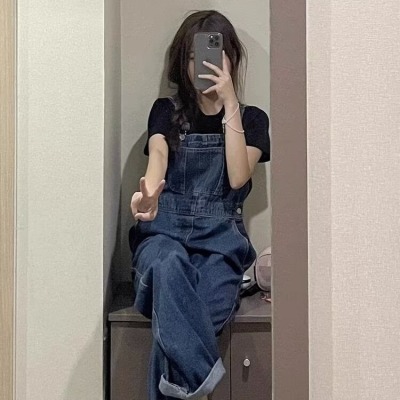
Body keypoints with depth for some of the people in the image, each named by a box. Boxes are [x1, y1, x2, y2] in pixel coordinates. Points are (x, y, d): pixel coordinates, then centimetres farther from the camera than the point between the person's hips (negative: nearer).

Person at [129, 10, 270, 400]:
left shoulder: (251, 118, 13)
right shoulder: (166, 111, 12)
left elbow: (238, 177, -6)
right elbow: (157, 155, -11)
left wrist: (230, 104, -6)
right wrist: (149, 191, -37)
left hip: (219, 233, 0)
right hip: (165, 226, 0)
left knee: (179, 321, -33)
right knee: (168, 266, -40)